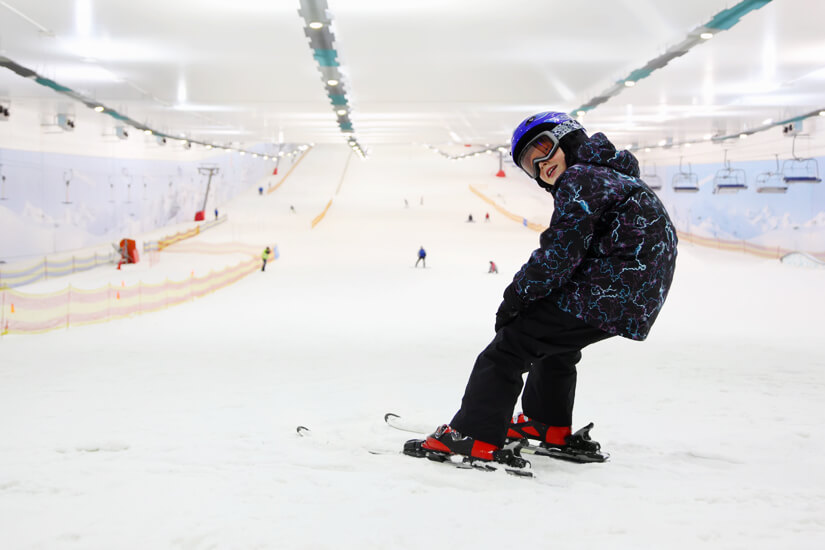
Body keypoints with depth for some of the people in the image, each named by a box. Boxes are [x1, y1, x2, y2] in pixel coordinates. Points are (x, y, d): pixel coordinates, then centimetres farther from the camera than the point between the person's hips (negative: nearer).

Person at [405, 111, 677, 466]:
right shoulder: (610, 175, 22)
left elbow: (559, 254, -18)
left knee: (514, 338, -8)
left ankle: (473, 436, -8)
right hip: (640, 296, 11)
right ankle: (549, 426, 39)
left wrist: (516, 296, -6)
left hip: (608, 294, -11)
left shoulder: (580, 178, -10)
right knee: (554, 337, 31)